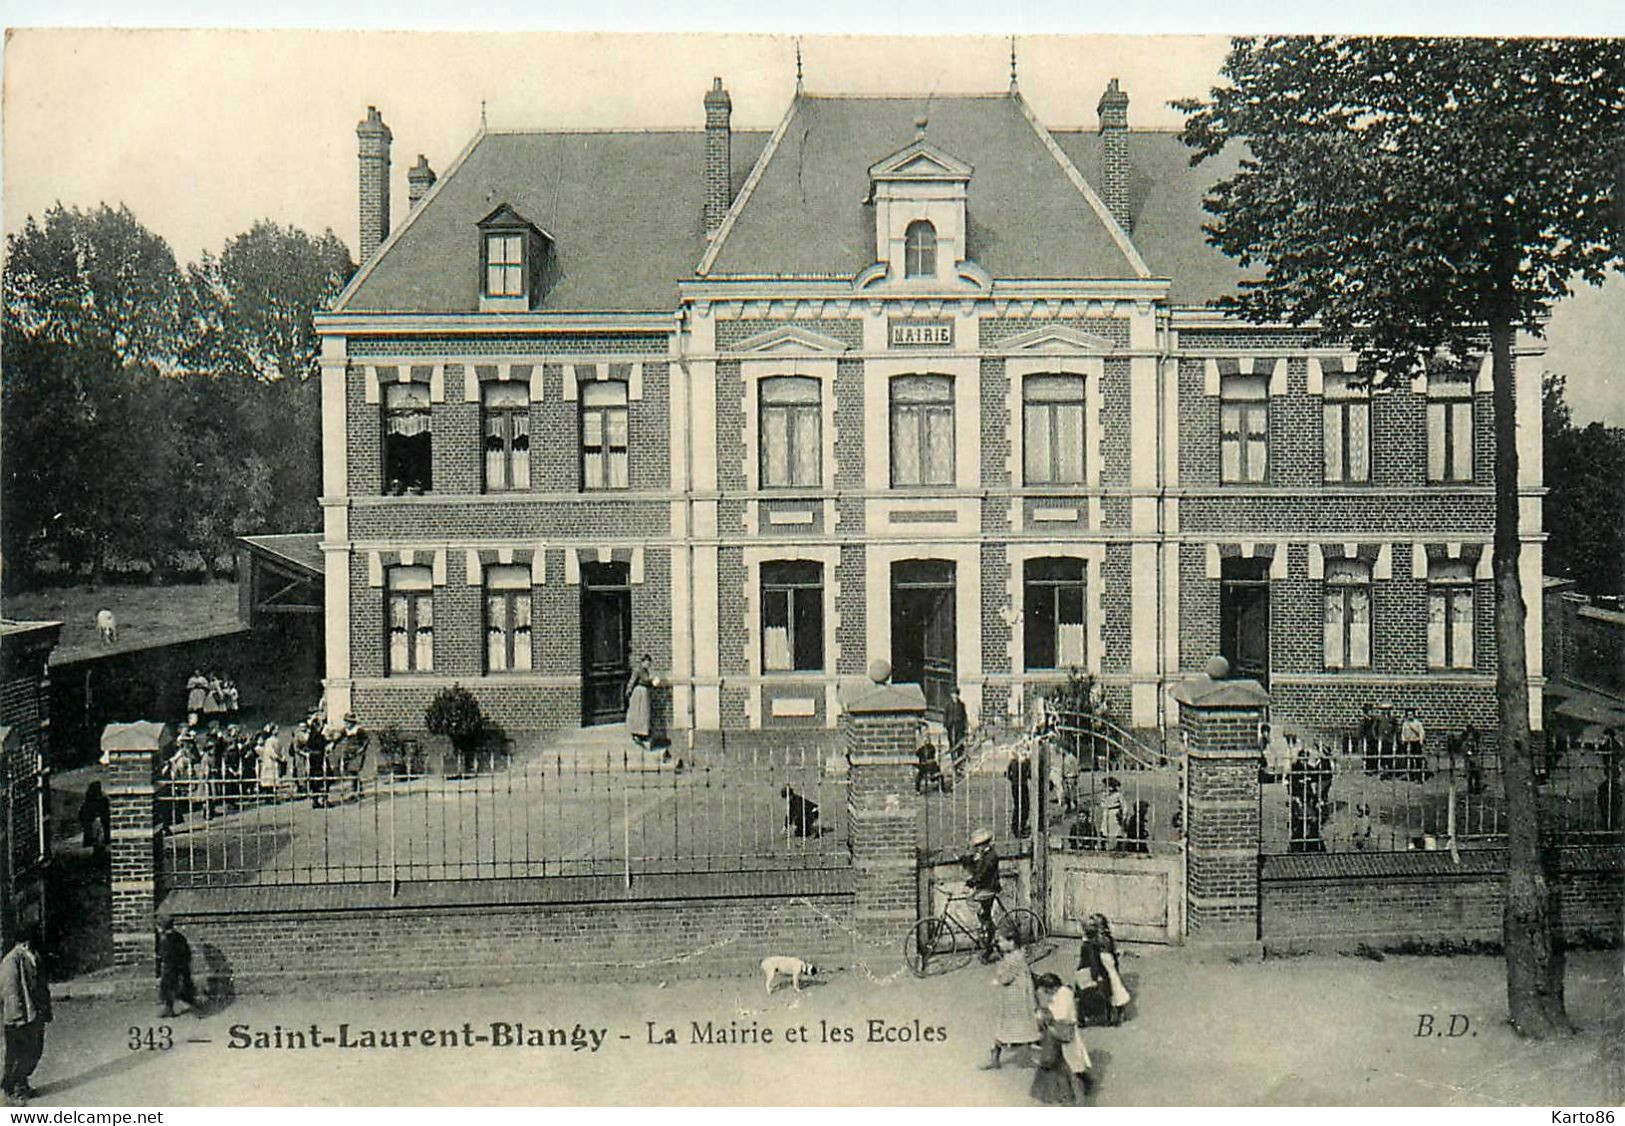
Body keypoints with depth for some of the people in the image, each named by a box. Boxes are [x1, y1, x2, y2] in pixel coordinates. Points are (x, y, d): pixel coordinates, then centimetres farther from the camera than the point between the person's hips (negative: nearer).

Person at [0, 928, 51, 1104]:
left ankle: (21, 1084, 29)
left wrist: (45, 1012, 16)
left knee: (34, 1052, 14)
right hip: (21, 1019, -8)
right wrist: (17, 1016, -19)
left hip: (35, 1016, 8)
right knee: (17, 1055, 3)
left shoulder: (33, 958, 10)